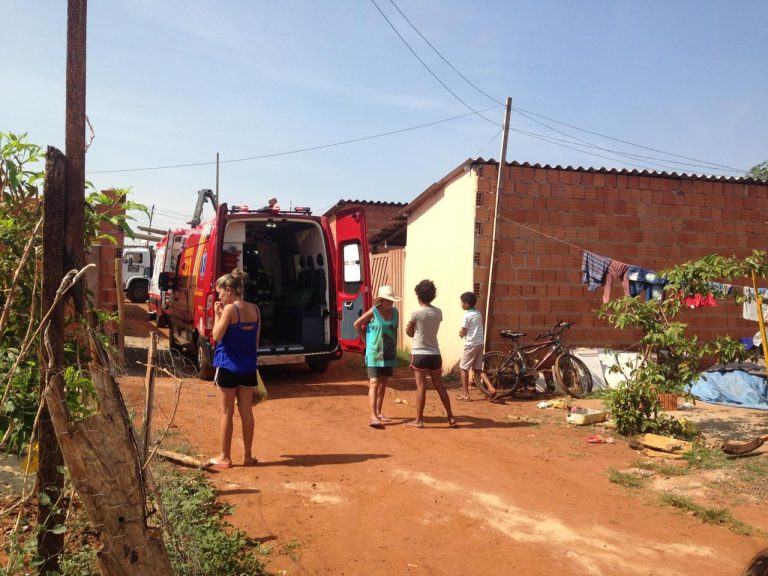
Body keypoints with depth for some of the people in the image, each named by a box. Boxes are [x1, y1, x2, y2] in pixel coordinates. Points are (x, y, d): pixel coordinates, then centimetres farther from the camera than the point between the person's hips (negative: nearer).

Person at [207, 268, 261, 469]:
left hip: (228, 367, -6)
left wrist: (217, 314, -6)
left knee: (226, 412, 5)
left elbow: (217, 336, -13)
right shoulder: (255, 309, 4)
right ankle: (247, 456, 19)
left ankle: (225, 457, 13)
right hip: (248, 368, 6)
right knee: (246, 411, 11)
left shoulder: (230, 309, -15)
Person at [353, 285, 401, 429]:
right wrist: (366, 340, -1)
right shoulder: (373, 312, -13)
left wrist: (395, 347, 10)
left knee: (383, 383, 13)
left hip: (389, 354, 5)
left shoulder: (395, 312, 1)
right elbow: (357, 324, -3)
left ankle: (378, 412, 25)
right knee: (374, 383, -12)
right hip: (374, 353, -5)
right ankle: (373, 417, -17)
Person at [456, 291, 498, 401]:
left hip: (470, 344, -7)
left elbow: (462, 333, -12)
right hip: (480, 343, 7)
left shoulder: (467, 315, -14)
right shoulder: (479, 313, 10)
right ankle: (491, 388, -3)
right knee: (478, 369, 12)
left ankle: (465, 394, 8)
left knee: (463, 368, 6)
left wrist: (460, 333, 10)